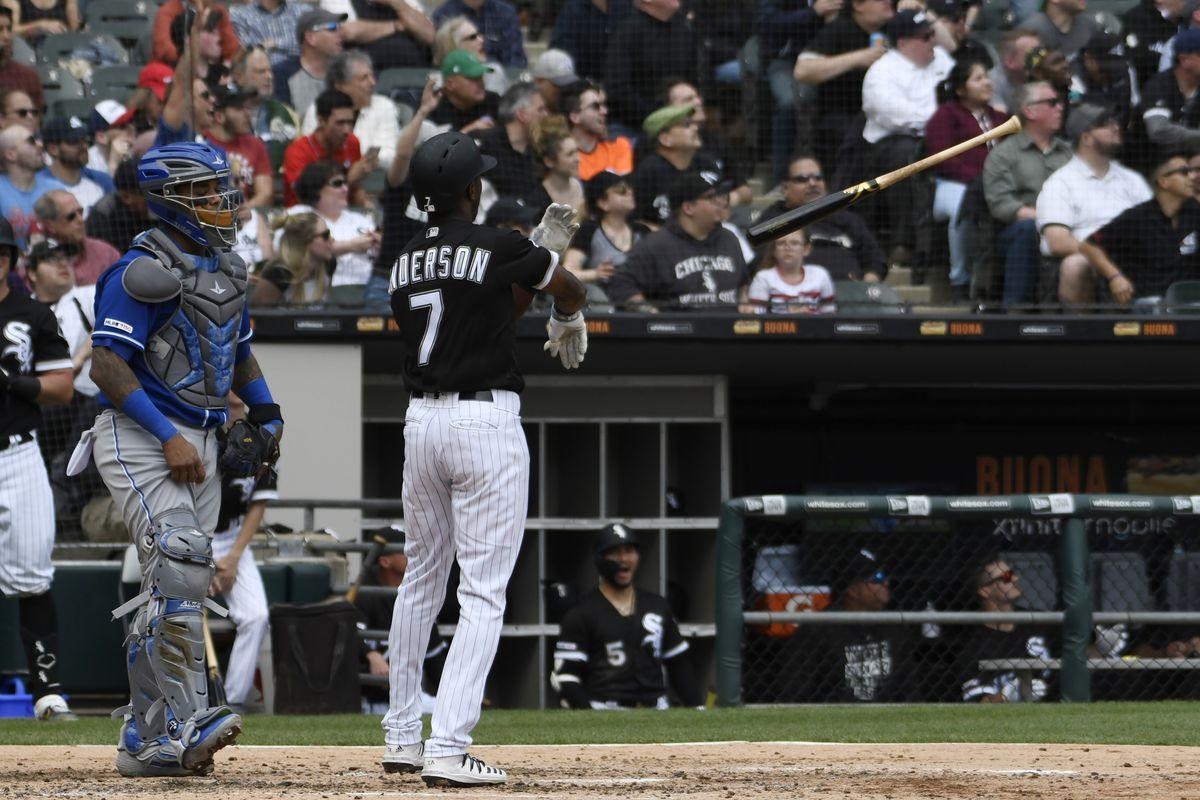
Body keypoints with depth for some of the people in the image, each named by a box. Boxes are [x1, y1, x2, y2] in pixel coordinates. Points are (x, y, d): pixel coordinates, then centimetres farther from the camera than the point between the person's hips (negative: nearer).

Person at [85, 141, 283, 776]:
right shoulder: (144, 270, -13)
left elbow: (240, 354, 27)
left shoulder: (225, 270, 14)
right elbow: (106, 365, -18)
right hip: (138, 439, -9)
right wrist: (167, 438, -23)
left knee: (174, 591, 6)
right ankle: (177, 720, -23)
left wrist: (267, 417, 12)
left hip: (197, 446, 9)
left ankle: (147, 742, 9)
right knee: (181, 570, -22)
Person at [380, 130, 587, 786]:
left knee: (421, 579, 19)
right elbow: (570, 292, 11)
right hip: (487, 422, -6)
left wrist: (541, 250, 21)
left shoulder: (406, 263, 10)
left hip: (422, 423, 6)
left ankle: (402, 737, 24)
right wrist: (566, 324, 33)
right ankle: (448, 750, -16)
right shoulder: (497, 248, -8)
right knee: (483, 591, -6)